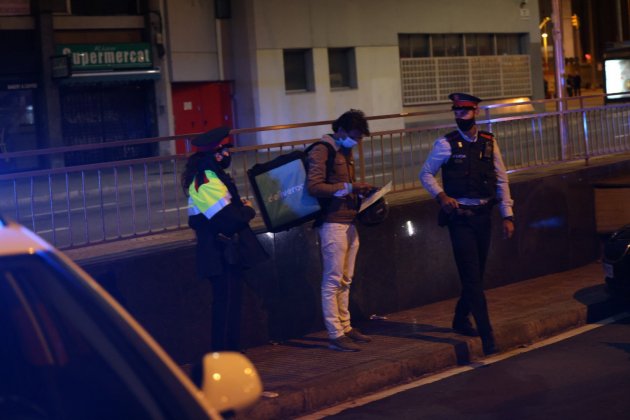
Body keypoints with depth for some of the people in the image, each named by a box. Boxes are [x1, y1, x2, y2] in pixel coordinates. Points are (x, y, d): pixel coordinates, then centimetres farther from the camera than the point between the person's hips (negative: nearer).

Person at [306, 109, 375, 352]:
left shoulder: (345, 152, 20)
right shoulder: (321, 151, -10)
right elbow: (314, 187, -20)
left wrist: (360, 191, 8)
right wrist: (348, 187, -22)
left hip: (349, 222, 9)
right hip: (332, 223, -9)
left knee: (345, 280, 12)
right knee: (333, 281, -6)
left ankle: (345, 327, 19)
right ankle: (335, 335, -4)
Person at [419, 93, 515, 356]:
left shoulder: (488, 142, 5)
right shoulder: (446, 144, -5)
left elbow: (501, 180, 8)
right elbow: (426, 174, 2)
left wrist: (507, 215, 4)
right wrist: (441, 196, -15)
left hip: (483, 215, 4)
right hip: (460, 216, -4)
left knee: (476, 274, 15)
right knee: (472, 276, -8)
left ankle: (461, 319, 37)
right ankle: (486, 335, -8)